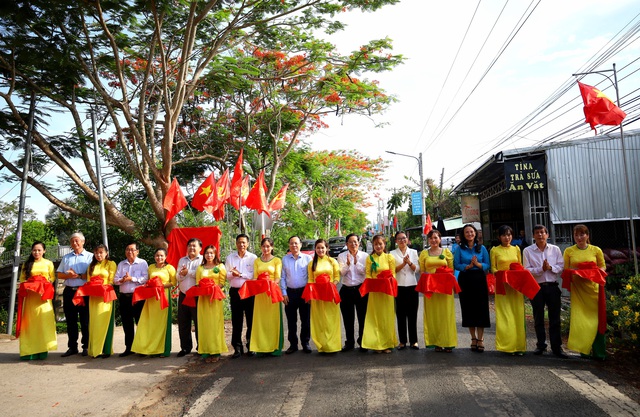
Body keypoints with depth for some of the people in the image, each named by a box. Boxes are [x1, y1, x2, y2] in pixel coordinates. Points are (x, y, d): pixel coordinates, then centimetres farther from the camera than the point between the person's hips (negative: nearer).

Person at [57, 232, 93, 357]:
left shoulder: (90, 256, 2)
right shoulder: (66, 257, 18)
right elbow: (59, 274, 12)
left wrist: (78, 275, -14)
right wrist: (68, 275, -7)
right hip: (69, 292, 5)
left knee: (85, 321, -1)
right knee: (70, 321, 9)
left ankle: (86, 347, 8)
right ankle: (72, 347, 18)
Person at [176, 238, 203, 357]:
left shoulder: (202, 260, 0)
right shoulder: (182, 260, 17)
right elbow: (178, 277, 8)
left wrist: (188, 272, -9)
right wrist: (182, 274, -13)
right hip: (183, 295, 5)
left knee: (199, 322, 0)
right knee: (183, 323, 8)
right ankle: (185, 347, 19)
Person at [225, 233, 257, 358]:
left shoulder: (253, 258, 0)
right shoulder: (230, 257, 10)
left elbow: (255, 275, -10)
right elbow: (226, 274, 6)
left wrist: (240, 274, -13)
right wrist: (232, 274, -14)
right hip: (235, 292, 2)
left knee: (251, 320, 5)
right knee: (236, 321, 6)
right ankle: (237, 347, 15)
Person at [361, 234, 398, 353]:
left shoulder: (389, 257, 5)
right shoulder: (369, 258, 6)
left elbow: (393, 274, 4)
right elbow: (368, 274, 3)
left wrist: (390, 283, -14)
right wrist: (369, 285, -13)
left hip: (387, 291, 0)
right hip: (374, 291, 0)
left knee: (387, 317, 4)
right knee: (375, 317, 3)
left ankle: (387, 344, 15)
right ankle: (378, 344, 12)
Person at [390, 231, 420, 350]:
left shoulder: (413, 252, 8)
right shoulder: (393, 253, 4)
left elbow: (417, 269, 2)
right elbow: (393, 270, -4)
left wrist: (409, 262, -15)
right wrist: (403, 263, -16)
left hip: (412, 286, 1)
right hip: (399, 287, -1)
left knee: (412, 314, 4)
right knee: (401, 314, 4)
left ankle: (414, 340, 14)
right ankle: (402, 341, 14)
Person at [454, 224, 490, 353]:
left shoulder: (482, 248, 6)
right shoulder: (460, 249, 3)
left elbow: (488, 265, 2)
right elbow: (456, 265, -3)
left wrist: (478, 264, -16)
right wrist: (468, 266, -17)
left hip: (479, 280, 0)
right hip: (465, 280, 0)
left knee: (481, 308, -2)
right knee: (468, 309, 4)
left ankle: (480, 339, 5)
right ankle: (473, 338, 17)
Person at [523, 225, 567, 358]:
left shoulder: (555, 249, 5)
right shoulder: (527, 251, 0)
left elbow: (561, 267, 1)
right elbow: (527, 270, -5)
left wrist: (550, 267, -16)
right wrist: (541, 269, -18)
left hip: (552, 286, 1)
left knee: (555, 317, 4)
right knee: (538, 318, 9)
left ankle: (556, 346, 13)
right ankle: (541, 345, 22)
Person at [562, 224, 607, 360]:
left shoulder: (596, 250, 4)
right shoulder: (569, 251, 4)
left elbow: (602, 267, 10)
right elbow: (565, 270, 8)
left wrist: (596, 273, -10)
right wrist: (574, 272, -13)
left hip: (593, 288, 0)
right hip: (577, 288, 0)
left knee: (595, 318, 2)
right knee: (580, 318, -2)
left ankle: (597, 352, 13)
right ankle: (584, 349, 9)